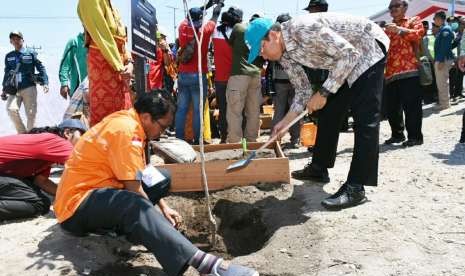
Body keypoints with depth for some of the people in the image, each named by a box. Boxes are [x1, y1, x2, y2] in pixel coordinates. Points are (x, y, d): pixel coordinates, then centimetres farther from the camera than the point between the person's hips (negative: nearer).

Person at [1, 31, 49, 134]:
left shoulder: (31, 53, 5)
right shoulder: (8, 56, 14)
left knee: (31, 113, -1)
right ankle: (22, 133, -2)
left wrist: (45, 83, -9)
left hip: (29, 87, -2)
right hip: (13, 90, 2)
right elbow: (7, 73, 21)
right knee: (11, 109, -18)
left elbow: (41, 68, 2)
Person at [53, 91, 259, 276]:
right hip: (77, 205, -10)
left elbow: (140, 175, 17)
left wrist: (163, 207, 10)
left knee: (163, 178, 13)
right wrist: (159, 220, -7)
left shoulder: (129, 122, 8)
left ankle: (123, 221, -5)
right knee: (134, 206, -40)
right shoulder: (126, 130, -21)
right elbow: (134, 190, -21)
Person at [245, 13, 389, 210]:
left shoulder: (304, 29, -31)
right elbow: (303, 90, 4)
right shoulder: (284, 55, -4)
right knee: (329, 112, 11)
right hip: (342, 61, 9)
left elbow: (350, 54, -29)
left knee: (364, 118, -15)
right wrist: (285, 122, -5)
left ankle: (355, 188, -18)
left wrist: (323, 93, -26)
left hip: (368, 48, -9)